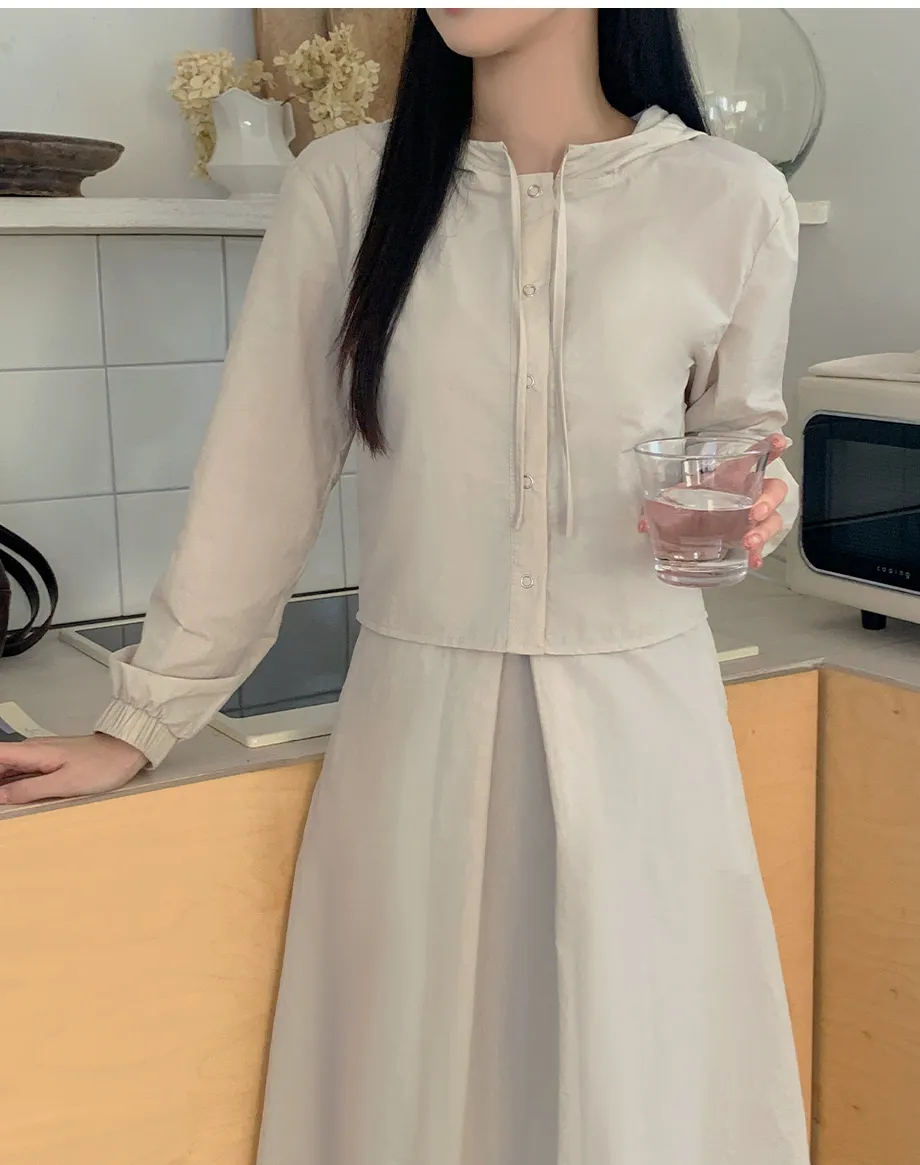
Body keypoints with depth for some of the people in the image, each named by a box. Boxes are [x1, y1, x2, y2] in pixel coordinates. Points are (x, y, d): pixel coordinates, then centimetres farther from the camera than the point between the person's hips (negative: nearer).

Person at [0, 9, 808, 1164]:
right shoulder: (347, 187, -3)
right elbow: (261, 475, 1)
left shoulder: (729, 200, -3)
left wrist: (760, 507, -11)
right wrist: (142, 721, 4)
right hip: (418, 723, 0)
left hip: (639, 722, 0)